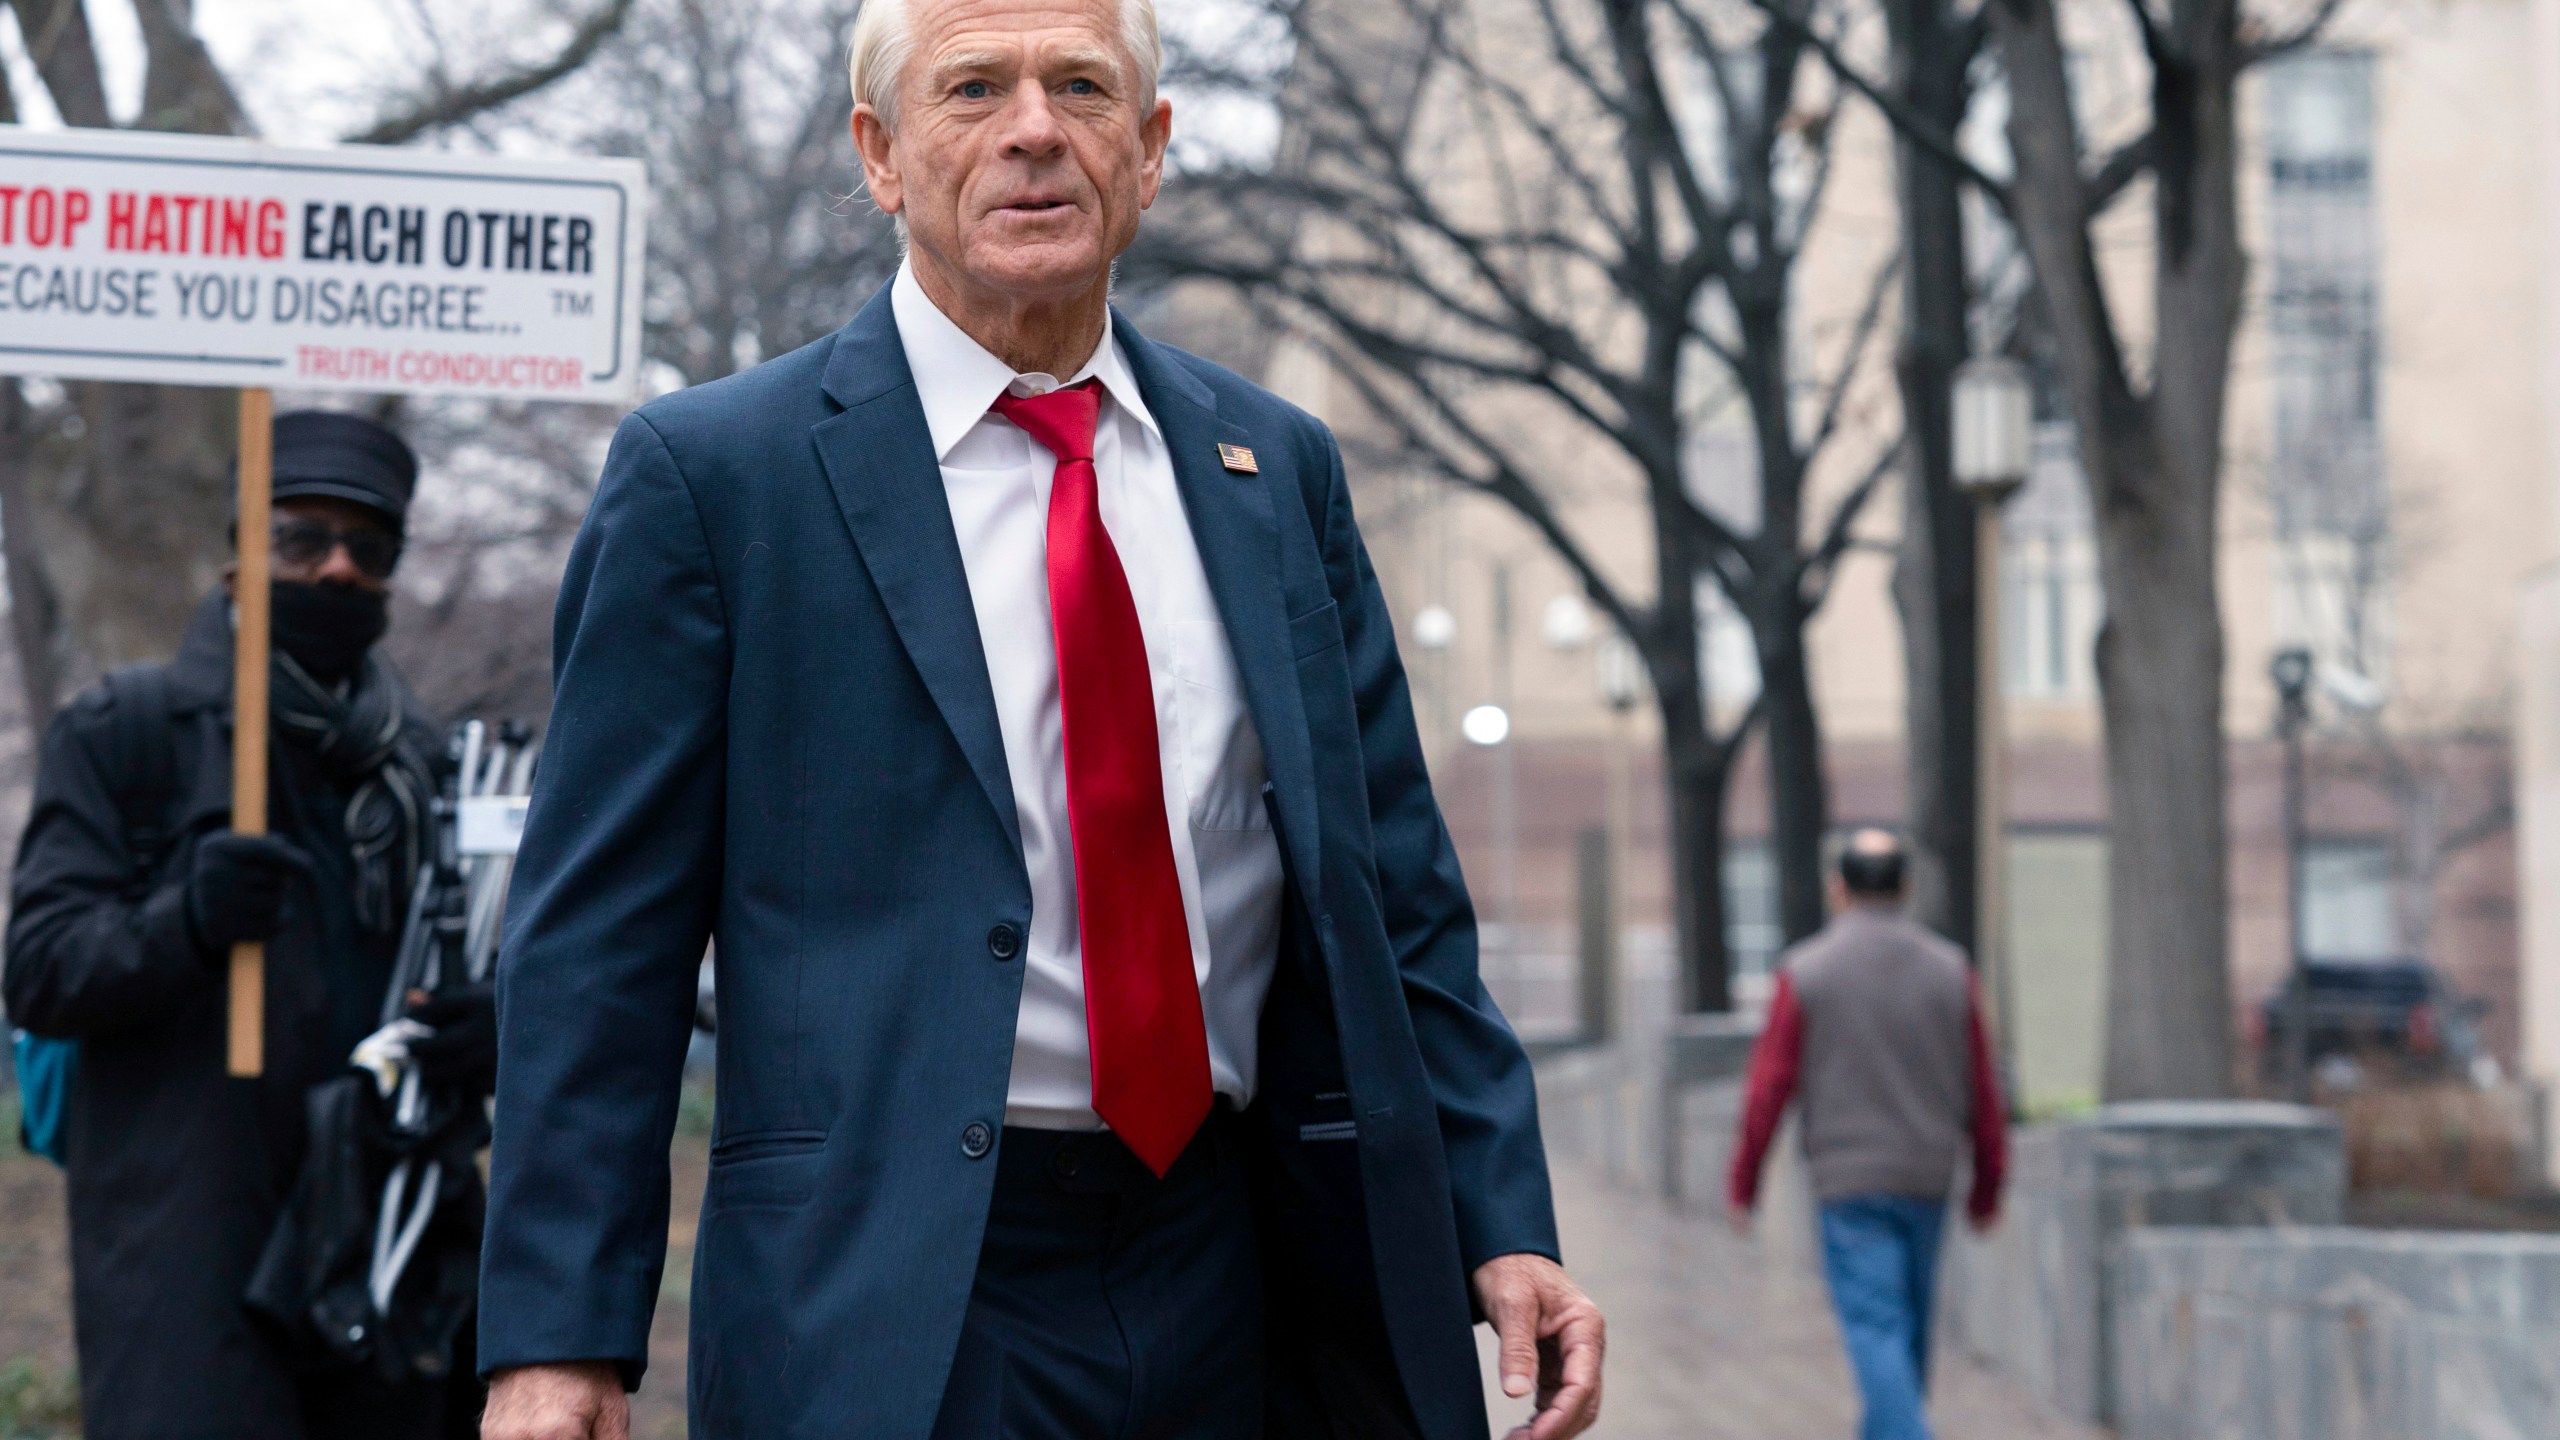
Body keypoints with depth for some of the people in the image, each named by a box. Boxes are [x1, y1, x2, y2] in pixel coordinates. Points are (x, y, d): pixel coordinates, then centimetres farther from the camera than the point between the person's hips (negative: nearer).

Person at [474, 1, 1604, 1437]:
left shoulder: (1281, 469, 11)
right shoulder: (711, 473, -2)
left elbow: (1393, 896, 12)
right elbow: (599, 942, -4)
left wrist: (1505, 1223, 3)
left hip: (1236, 1300, 4)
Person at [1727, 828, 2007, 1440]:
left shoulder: (1806, 971, -6)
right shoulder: (1950, 970, 2)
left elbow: (1768, 1090, -5)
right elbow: (1983, 1091, 5)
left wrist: (1743, 1184, 5)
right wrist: (1987, 1188, 15)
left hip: (1850, 1183, -4)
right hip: (1927, 1181, 4)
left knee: (1876, 1330, -7)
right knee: (1909, 1330, 17)